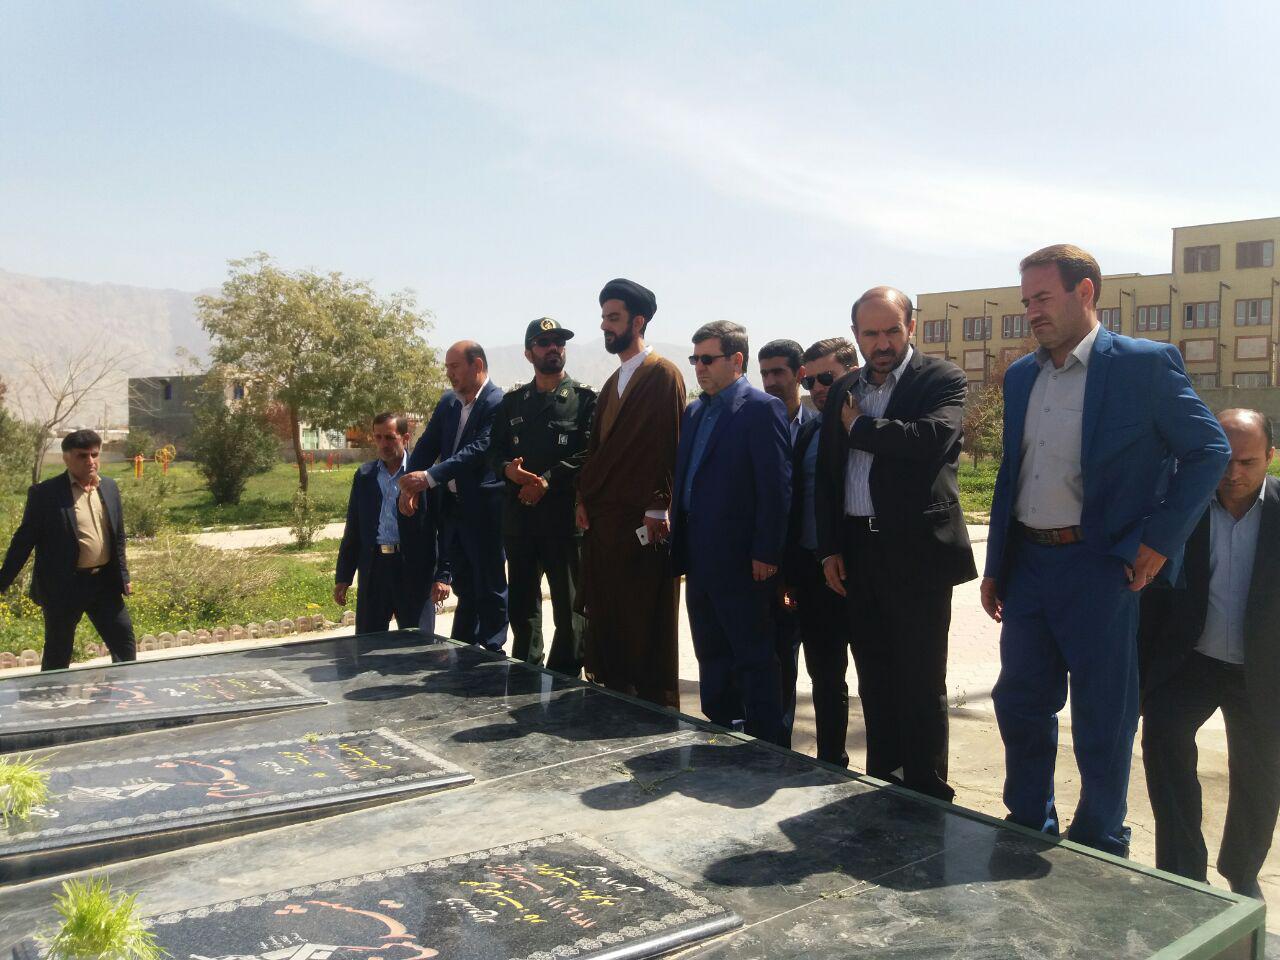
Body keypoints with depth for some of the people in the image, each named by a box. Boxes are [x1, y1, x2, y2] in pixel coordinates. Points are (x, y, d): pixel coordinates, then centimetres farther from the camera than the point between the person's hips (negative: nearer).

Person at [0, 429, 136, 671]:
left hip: (105, 581, 5)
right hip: (64, 586, -4)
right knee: (58, 655, 8)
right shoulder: (44, 493, -10)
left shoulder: (110, 487, 6)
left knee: (125, 643, 10)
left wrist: (123, 576, 11)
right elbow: (24, 539, -5)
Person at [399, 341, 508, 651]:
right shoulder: (448, 403, 11)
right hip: (452, 507, 8)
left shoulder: (498, 403, -14)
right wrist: (409, 485, -9)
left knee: (490, 588, 3)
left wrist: (429, 477, -27)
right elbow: (427, 445, 8)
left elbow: (479, 450, -24)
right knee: (465, 588, 18)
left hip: (484, 509, -8)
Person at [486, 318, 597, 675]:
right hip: (519, 519, 4)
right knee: (522, 606, 12)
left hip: (566, 517, -4)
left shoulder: (585, 399, 1)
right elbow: (495, 452, 13)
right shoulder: (512, 402, 16)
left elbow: (590, 455, -9)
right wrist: (508, 469, -9)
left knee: (570, 609, 2)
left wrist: (548, 479, -17)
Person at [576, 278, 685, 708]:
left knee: (648, 629, -1)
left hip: (643, 524, -8)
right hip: (603, 520, 8)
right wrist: (583, 499, 10)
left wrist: (657, 509, -17)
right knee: (606, 623, 11)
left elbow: (670, 444, -13)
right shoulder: (613, 382, 20)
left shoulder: (663, 374, -7)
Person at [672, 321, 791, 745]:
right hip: (700, 560, 8)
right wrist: (680, 546, 11)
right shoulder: (695, 413, 16)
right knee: (711, 658, 16)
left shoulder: (762, 409, -9)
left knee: (755, 659, 1)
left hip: (741, 562, -8)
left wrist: (766, 553, -17)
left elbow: (776, 486, -14)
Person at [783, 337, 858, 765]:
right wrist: (790, 571, 10)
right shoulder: (807, 429, 11)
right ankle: (830, 763, 26)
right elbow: (793, 502, 12)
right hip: (811, 571, 6)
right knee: (824, 676, 13)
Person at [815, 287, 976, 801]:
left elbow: (931, 439, -24)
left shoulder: (943, 380, -4)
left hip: (916, 551, -5)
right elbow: (825, 475, 13)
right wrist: (830, 549, 7)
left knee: (921, 686, 2)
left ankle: (927, 796, 15)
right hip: (857, 554, 6)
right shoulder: (842, 391, 13)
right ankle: (881, 787, 28)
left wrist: (859, 427, -10)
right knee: (874, 682, 15)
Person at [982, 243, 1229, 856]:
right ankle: (1030, 828, 31)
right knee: (1019, 703, 12)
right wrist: (994, 567, 12)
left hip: (1098, 566, -5)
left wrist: (1160, 540, -11)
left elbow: (1209, 450, -5)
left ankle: (1100, 847, 25)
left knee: (1102, 716, 6)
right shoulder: (1020, 376, 11)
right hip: (1027, 564, 6)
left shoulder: (1146, 364, -7)